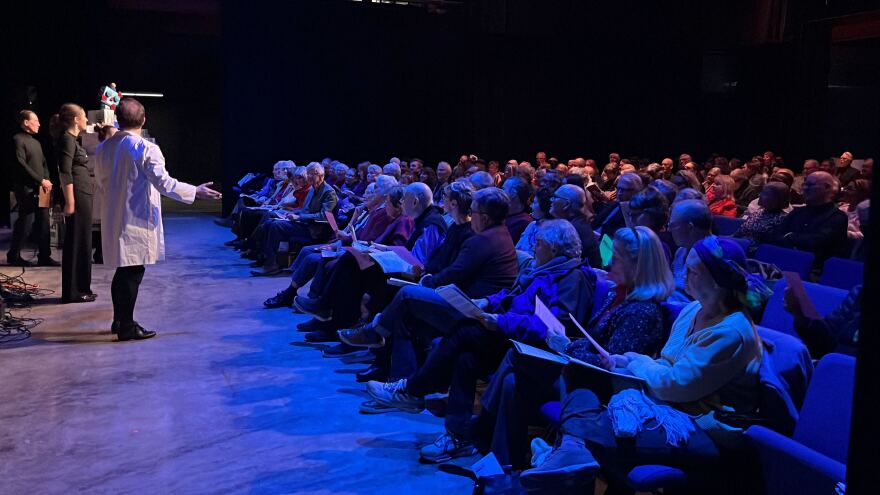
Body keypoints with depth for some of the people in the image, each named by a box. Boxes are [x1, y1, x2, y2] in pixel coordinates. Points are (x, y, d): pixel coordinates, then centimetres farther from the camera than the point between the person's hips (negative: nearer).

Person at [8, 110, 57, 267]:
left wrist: (47, 180, 3)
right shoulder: (18, 139, -7)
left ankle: (44, 256, 9)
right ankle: (13, 255, 7)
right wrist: (41, 181, -15)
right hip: (27, 189, -8)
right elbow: (21, 165, -16)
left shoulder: (36, 142, 20)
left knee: (44, 222, 5)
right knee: (26, 222, -6)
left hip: (40, 189, 8)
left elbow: (44, 164, 20)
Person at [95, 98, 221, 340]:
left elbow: (101, 184, 15)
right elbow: (164, 182, -17)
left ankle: (119, 320, 28)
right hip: (136, 220, -7)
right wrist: (195, 191, -9)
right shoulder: (146, 149, -14)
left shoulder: (103, 148, 6)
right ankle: (127, 327, 7)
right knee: (133, 272, 1)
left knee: (123, 270, 18)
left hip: (113, 218, 7)